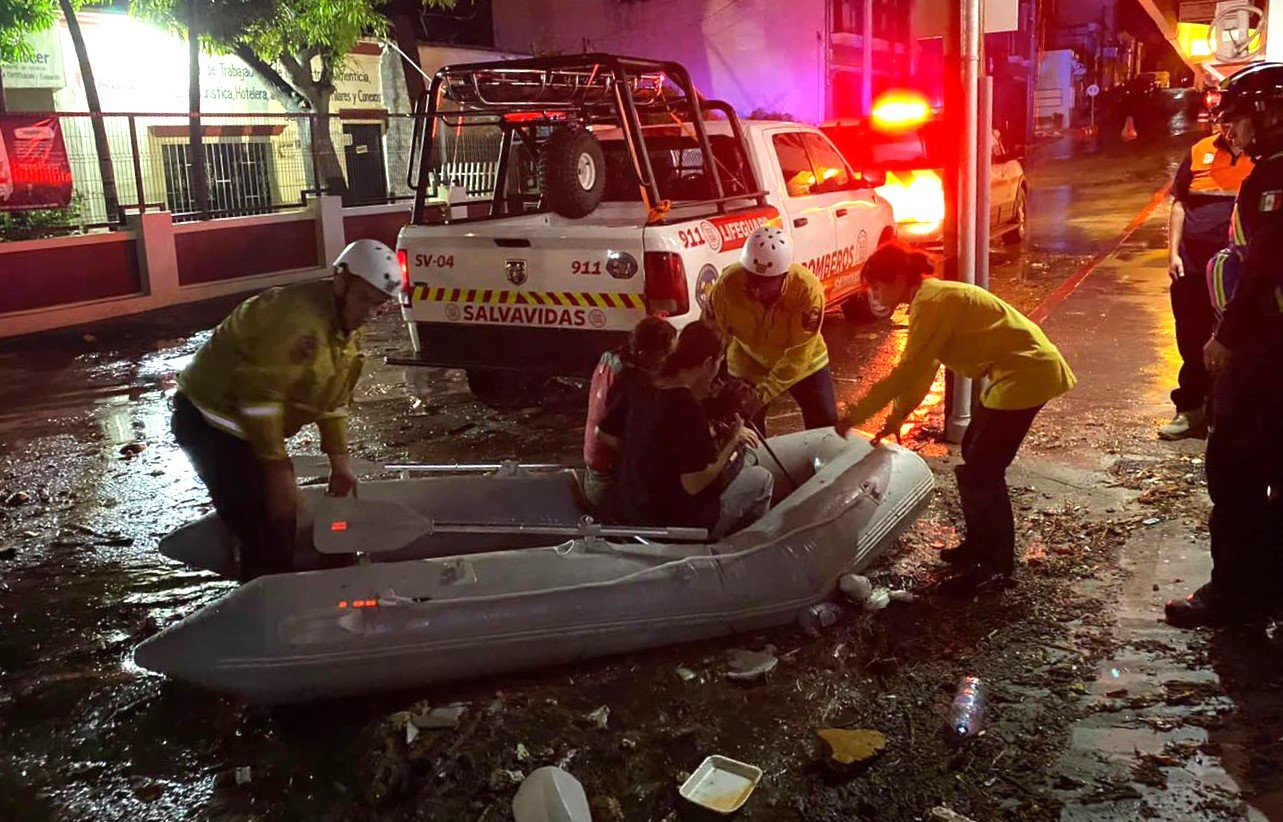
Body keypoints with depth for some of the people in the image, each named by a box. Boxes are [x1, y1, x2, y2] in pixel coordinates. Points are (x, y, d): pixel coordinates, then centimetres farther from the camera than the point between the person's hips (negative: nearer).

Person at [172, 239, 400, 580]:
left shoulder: (349, 328, 4)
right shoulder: (298, 314, -27)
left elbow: (333, 399, 11)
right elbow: (260, 393, -29)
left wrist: (340, 463, 8)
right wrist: (279, 469, -26)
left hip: (250, 426, 10)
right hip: (210, 421, -10)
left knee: (280, 525, 14)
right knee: (265, 535, -12)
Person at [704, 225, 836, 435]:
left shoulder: (808, 289, -34)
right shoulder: (727, 284, -30)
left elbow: (798, 354, -29)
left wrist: (765, 391, -35)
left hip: (804, 363, 0)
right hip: (748, 364, 1)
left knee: (826, 426, 7)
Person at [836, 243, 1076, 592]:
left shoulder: (931, 302, -19)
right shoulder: (932, 297, 12)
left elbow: (907, 372, -22)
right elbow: (921, 371, 17)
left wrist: (855, 415, -16)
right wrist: (895, 419, 15)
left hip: (1027, 374, -10)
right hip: (1014, 372, 10)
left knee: (981, 471, -4)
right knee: (974, 456, 18)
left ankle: (999, 565, 7)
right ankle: (980, 542, 31)